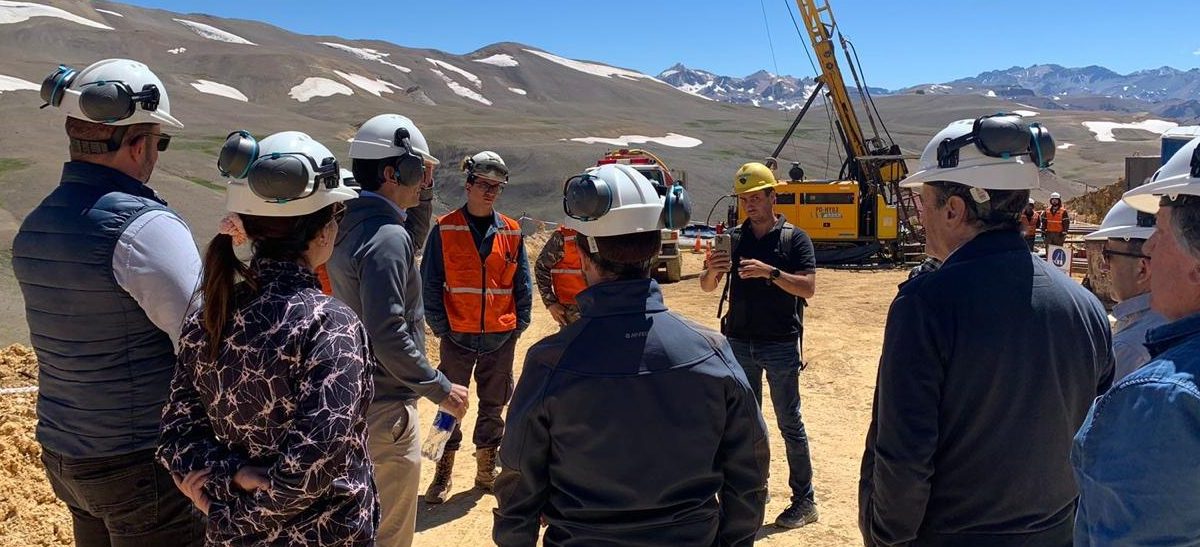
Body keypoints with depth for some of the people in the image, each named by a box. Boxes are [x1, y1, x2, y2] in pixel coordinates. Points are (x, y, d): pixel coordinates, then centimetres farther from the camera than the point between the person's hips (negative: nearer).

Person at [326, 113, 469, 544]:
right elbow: (389, 336, -27)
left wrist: (422, 195, 11)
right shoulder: (386, 237, -23)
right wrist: (441, 389, -18)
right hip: (385, 408, -10)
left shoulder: (350, 223, 5)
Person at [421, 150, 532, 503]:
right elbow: (430, 283, -2)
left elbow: (522, 284, 9)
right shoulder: (445, 230, -3)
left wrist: (519, 324, 1)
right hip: (457, 337, -2)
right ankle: (443, 473, 20)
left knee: (493, 405, 13)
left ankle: (487, 470, 27)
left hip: (501, 338, 3)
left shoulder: (511, 233, 4)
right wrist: (440, 327, -7)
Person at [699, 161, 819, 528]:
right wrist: (712, 270, -18)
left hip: (781, 345, -4)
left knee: (790, 423, 3)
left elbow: (808, 288, -13)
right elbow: (706, 287, 4)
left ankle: (804, 501, 12)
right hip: (739, 343, 4)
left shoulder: (795, 239, -3)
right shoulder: (733, 238, 7)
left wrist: (770, 272, -26)